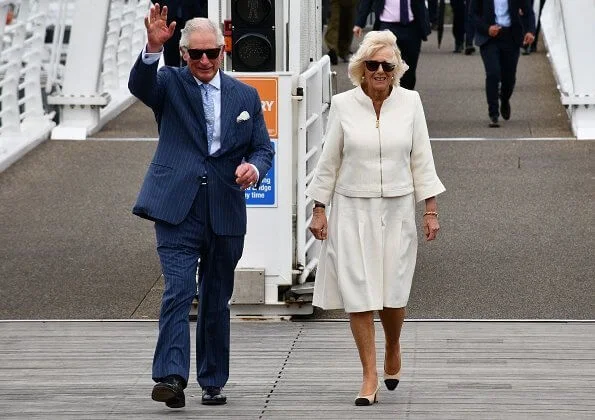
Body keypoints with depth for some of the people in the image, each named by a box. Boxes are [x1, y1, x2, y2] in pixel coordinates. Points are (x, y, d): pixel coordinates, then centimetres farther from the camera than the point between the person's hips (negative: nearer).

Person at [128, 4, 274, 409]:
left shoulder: (245, 96, 12)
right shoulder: (170, 84, 3)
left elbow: (264, 148, 14)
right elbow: (139, 86, -18)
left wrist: (253, 167, -10)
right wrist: (153, 48, -37)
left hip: (226, 215, 3)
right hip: (177, 209, -3)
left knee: (217, 301, 11)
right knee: (179, 291, -17)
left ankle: (213, 383, 21)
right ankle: (171, 378, -23)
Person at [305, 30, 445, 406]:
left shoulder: (410, 102, 1)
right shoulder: (343, 105, -2)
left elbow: (422, 159, 4)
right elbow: (329, 161, 4)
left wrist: (431, 209, 1)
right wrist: (319, 210, 3)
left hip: (397, 210, 1)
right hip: (352, 210, -1)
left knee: (393, 292, 1)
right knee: (358, 293, -5)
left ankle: (393, 349, 33)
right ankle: (370, 376, 4)